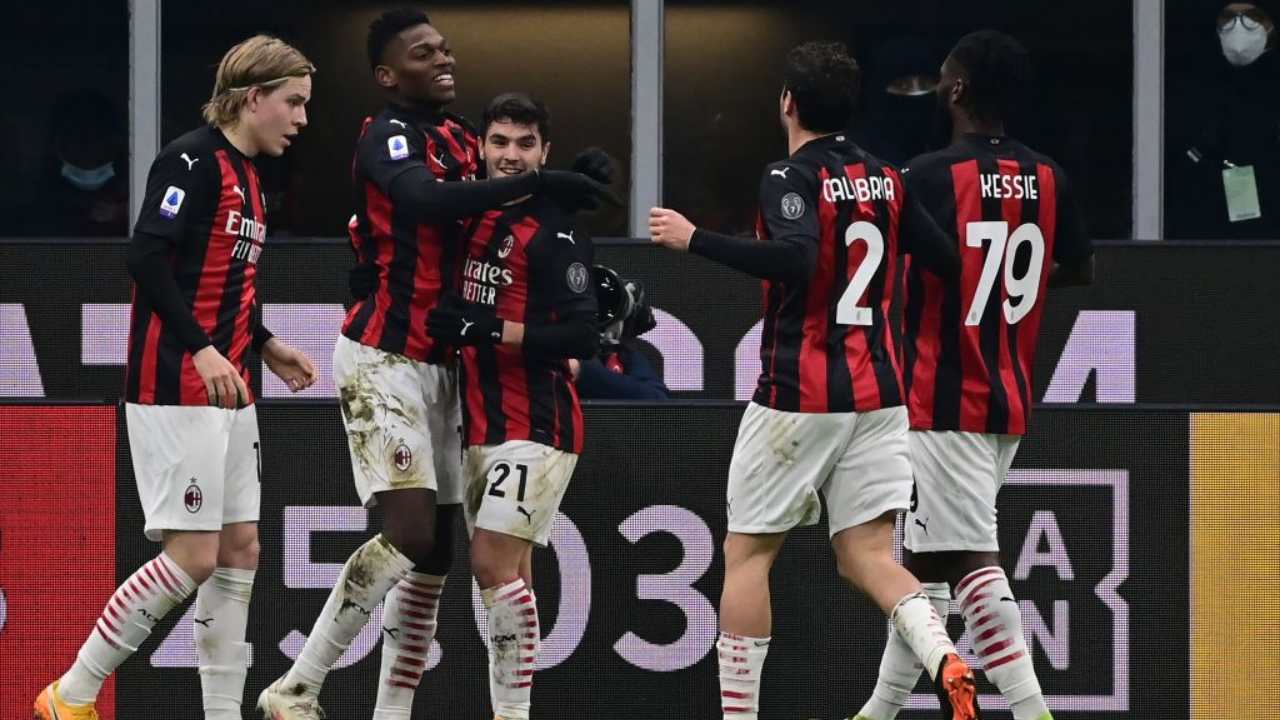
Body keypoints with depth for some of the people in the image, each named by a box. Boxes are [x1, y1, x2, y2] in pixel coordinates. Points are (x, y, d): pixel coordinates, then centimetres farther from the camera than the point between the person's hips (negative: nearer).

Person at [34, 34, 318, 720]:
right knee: (193, 555, -10)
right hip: (176, 387, -10)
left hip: (226, 387, 10)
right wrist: (201, 349, -26)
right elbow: (147, 258, -21)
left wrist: (264, 345, 16)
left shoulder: (247, 175, 16)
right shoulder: (193, 160, -12)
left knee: (240, 548, 5)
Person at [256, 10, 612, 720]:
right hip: (383, 360, -9)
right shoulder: (388, 136, -12)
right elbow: (428, 201, -33)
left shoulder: (460, 137, 14)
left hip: (437, 363, 9)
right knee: (410, 531, -18)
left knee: (437, 551, 6)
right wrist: (534, 183, -36)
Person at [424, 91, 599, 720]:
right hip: (482, 425, 8)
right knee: (506, 573, 9)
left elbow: (581, 337, -20)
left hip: (536, 425, -8)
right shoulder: (475, 217, 12)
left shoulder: (556, 231, -12)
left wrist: (487, 328, -23)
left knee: (493, 562, -15)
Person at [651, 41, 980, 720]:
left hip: (798, 396, -6)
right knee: (865, 554, 3)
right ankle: (946, 661, -23)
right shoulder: (886, 180, 10)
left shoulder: (791, 178, -10)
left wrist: (695, 239, -22)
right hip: (876, 392, 6)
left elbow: (796, 258, -28)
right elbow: (951, 263, 11)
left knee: (747, 553, 6)